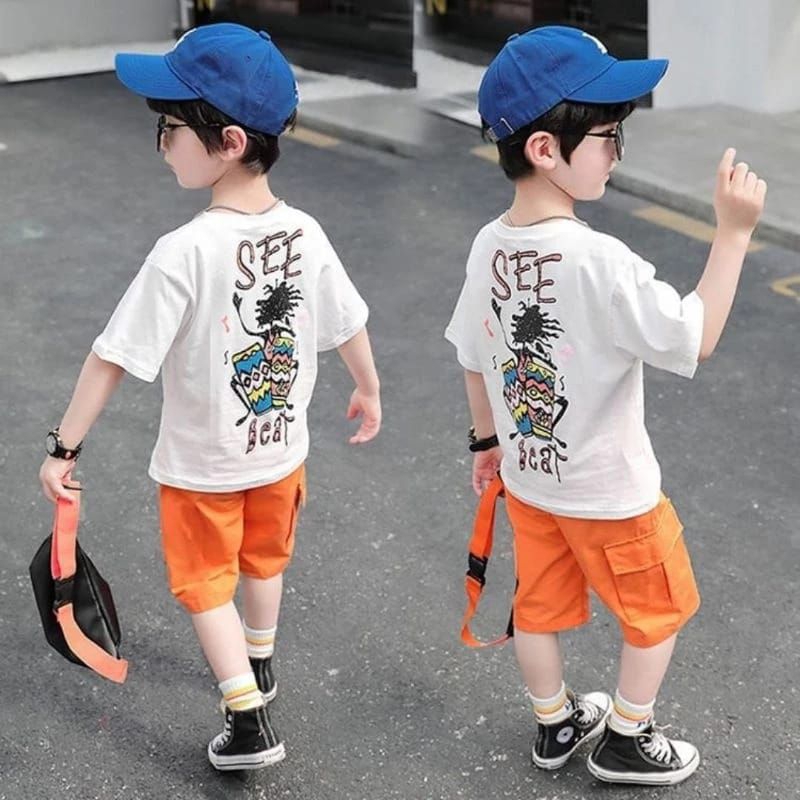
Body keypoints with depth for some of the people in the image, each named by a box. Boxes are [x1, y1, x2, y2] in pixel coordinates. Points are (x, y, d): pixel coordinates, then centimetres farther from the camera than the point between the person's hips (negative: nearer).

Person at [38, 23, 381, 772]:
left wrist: (63, 448, -15)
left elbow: (113, 357, -25)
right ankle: (256, 663, 51)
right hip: (281, 448, 5)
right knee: (263, 559, 28)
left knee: (205, 583, 15)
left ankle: (248, 721, 13)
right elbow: (349, 326, 1)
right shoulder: (304, 233, -12)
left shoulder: (184, 252, -29)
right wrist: (368, 391, 20)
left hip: (200, 465, -5)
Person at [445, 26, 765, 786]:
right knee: (657, 607, 18)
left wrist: (488, 441, 17)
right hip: (609, 489, -6)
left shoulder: (488, 246, -8)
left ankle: (555, 724, 43)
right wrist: (733, 233, -23)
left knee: (539, 605, 22)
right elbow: (696, 339, -24)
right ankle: (626, 739, 33)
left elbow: (475, 359, 3)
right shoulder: (598, 260, -31)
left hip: (528, 476, 7)